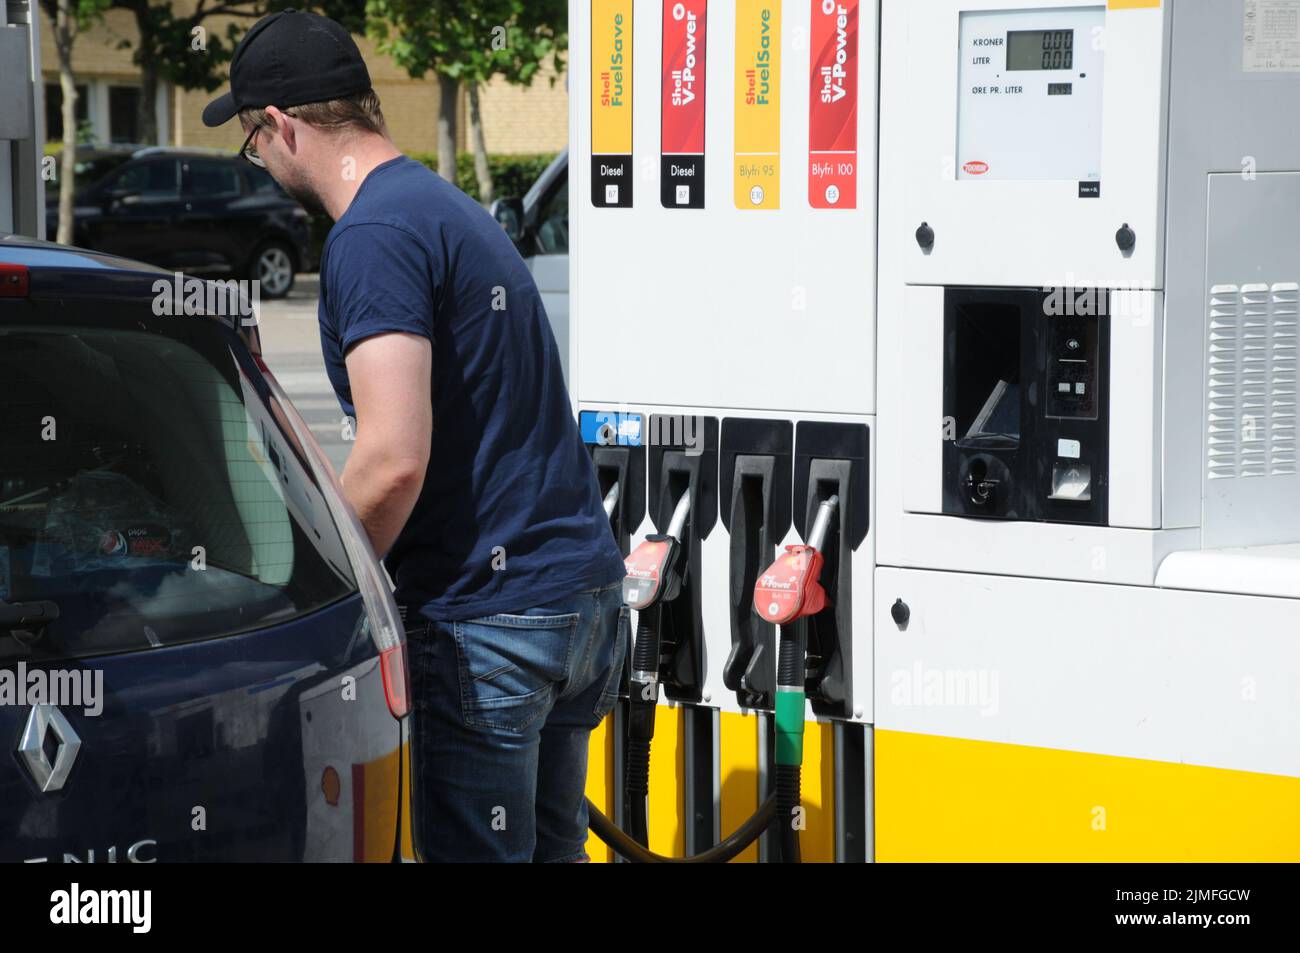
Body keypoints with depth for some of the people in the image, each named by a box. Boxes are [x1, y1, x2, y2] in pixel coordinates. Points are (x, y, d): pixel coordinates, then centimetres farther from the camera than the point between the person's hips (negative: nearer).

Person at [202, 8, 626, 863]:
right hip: (588, 590, 10)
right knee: (552, 847, 16)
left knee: (474, 851, -3)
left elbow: (395, 458, -23)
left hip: (489, 619, -10)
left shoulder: (373, 236, -14)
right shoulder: (450, 208, 19)